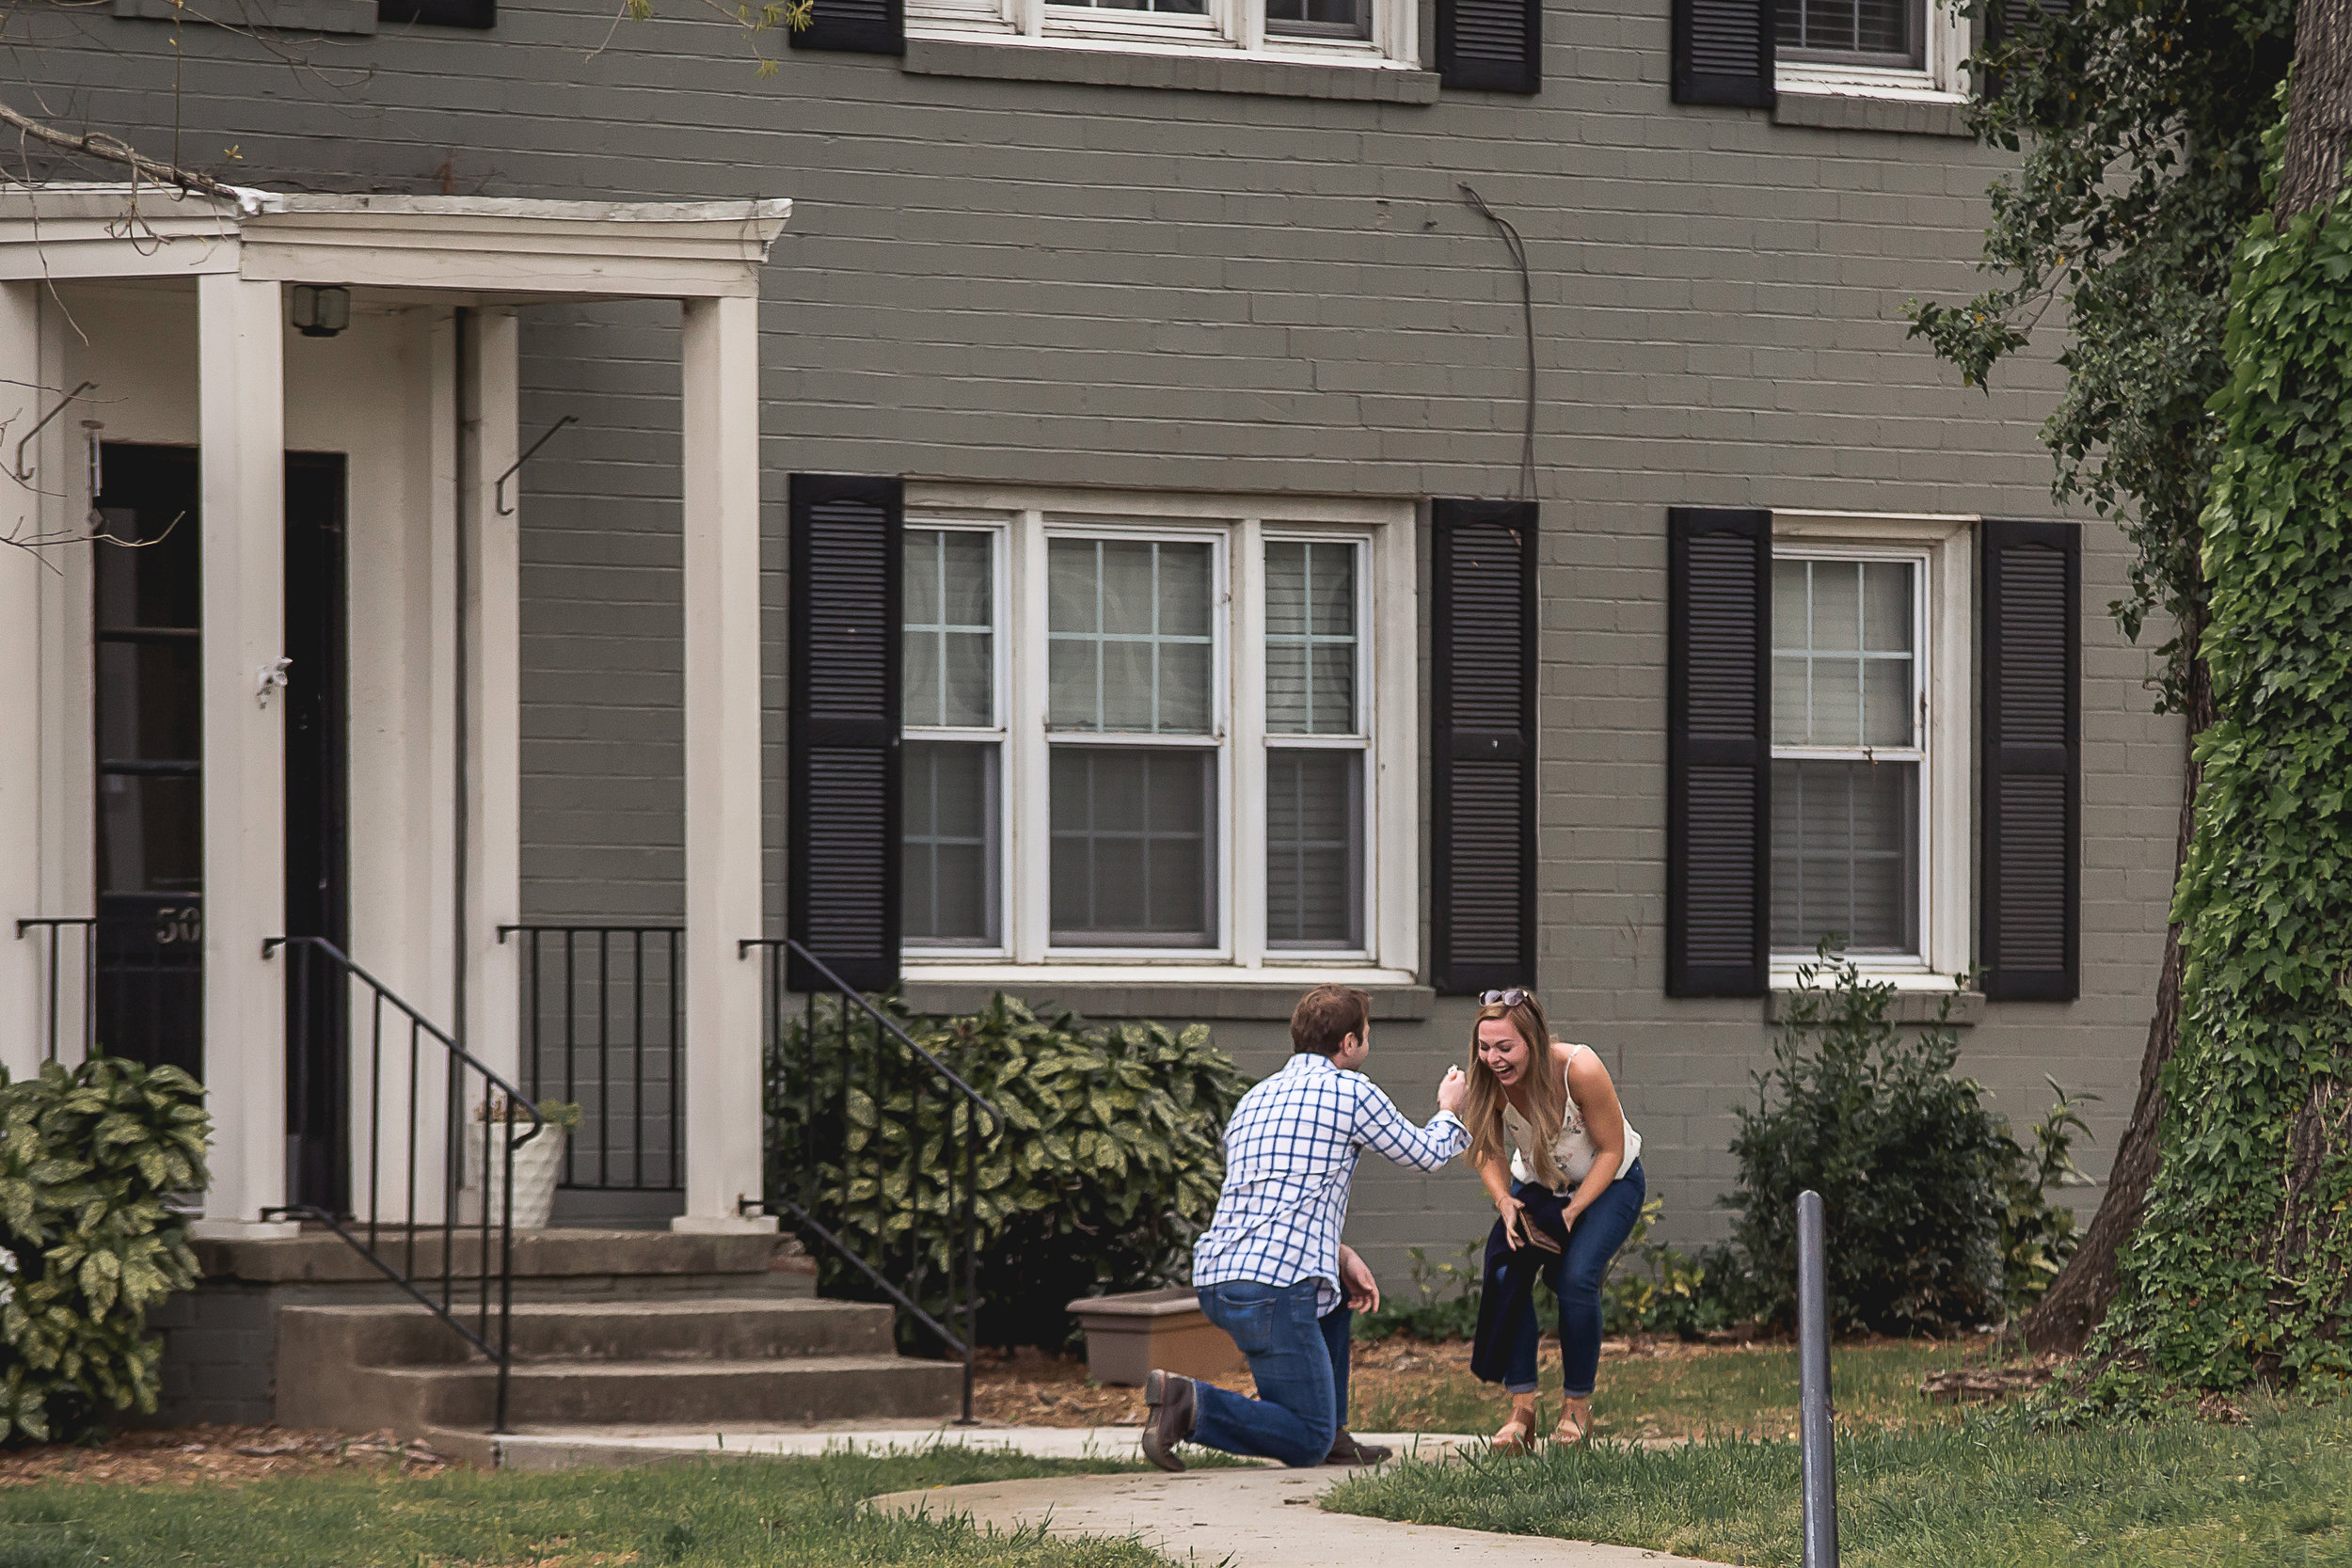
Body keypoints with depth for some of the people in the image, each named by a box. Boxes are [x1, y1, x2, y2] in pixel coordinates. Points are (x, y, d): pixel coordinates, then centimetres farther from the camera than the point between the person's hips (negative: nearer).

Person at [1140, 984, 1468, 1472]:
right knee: (1308, 1444, -2)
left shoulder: (1255, 1098, 24)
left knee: (1337, 1286, 34)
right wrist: (1448, 1111, 38)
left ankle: (1333, 1432, 26)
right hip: (1273, 1287, -8)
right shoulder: (1350, 1090, 2)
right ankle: (1189, 1405, -19)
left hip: (1214, 1276, 8)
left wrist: (1343, 1256, 20)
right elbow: (1425, 1154, 16)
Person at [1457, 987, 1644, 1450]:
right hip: (1536, 1186, 4)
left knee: (1576, 1278, -25)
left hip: (1608, 1182, -4)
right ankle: (1521, 1408, -16)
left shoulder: (1580, 1070, -32)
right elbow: (1487, 1152, -3)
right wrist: (1505, 1202, -21)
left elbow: (1611, 1150, -20)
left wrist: (1570, 1213, -25)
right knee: (1506, 1270, -22)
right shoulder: (1490, 1082, -21)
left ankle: (1577, 1408, -7)